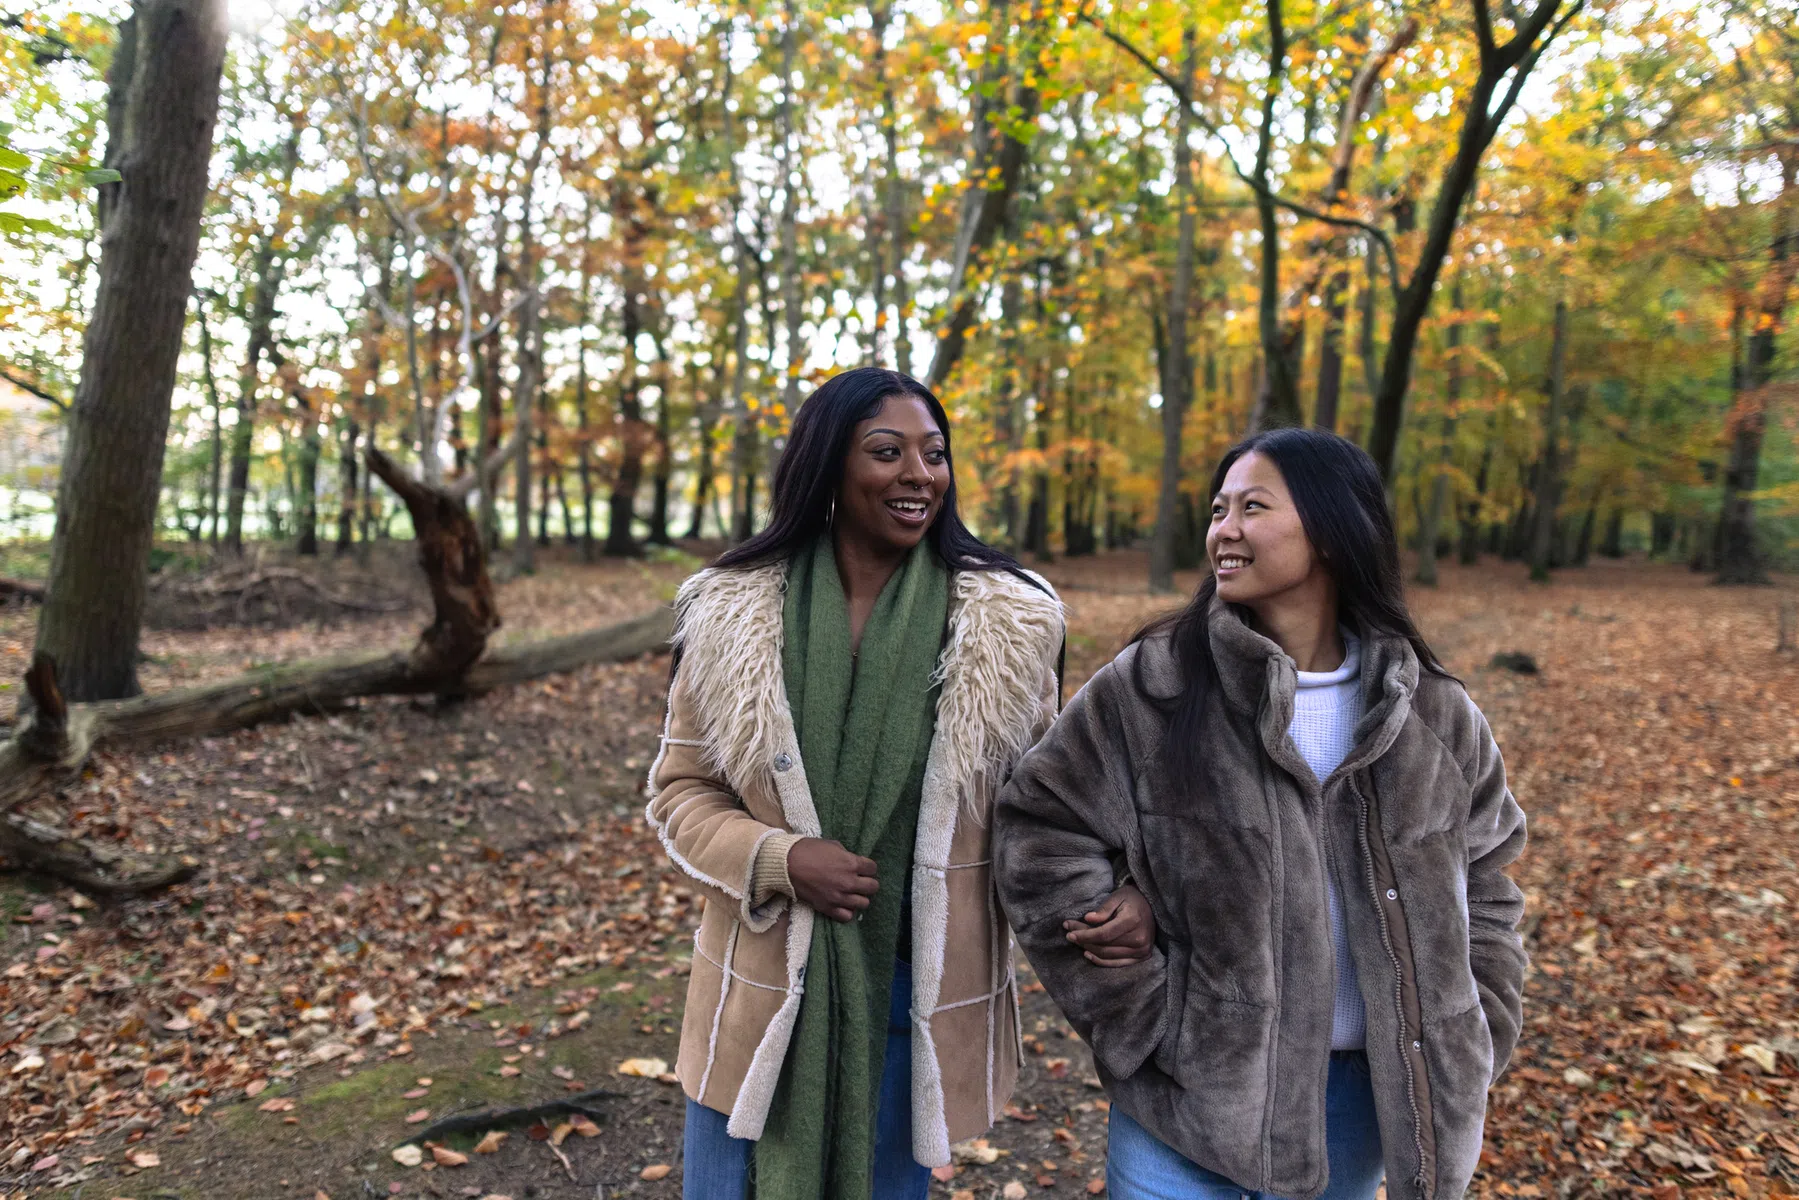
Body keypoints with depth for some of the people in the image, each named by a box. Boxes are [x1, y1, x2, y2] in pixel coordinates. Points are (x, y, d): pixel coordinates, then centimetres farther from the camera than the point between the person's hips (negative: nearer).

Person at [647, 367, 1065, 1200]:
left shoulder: (1008, 621, -7)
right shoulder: (733, 615, -7)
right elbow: (681, 792, 0)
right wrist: (778, 859, -17)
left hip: (921, 990, 0)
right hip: (768, 991, 1)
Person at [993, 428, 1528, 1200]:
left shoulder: (1431, 713, -2)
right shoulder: (1149, 688, -12)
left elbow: (1484, 875, 11)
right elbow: (1039, 825, -8)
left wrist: (1469, 1053, 7)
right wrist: (1131, 1008, -9)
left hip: (1361, 1098, 3)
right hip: (1188, 1089, -2)